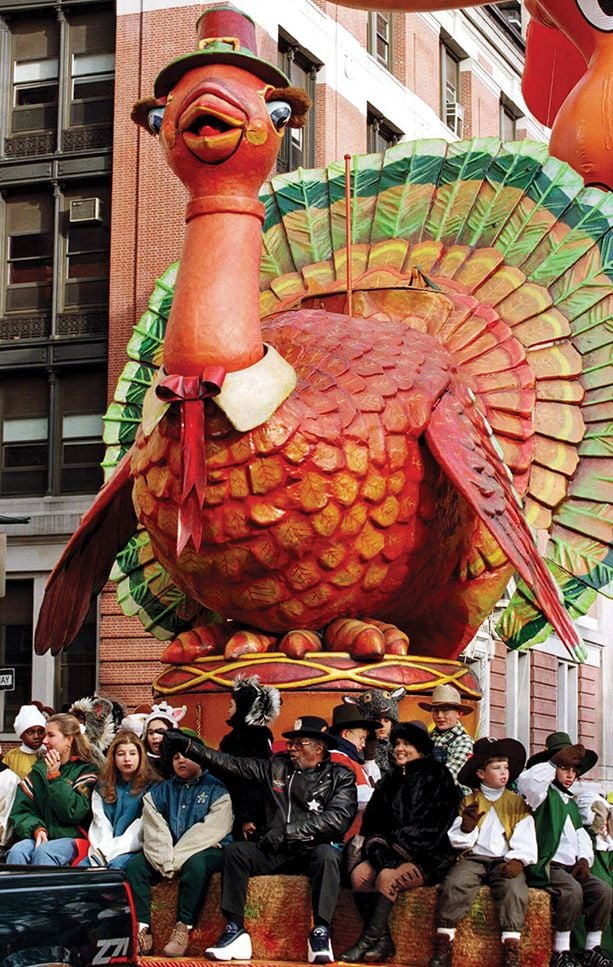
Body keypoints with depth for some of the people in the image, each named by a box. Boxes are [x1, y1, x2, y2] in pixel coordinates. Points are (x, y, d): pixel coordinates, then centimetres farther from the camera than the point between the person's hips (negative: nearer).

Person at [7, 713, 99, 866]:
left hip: (72, 838, -3)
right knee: (17, 851, -30)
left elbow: (74, 812, -10)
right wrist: (37, 829, -12)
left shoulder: (86, 770, 3)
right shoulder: (39, 769, 16)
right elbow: (21, 810, 8)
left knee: (43, 852, -35)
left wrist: (55, 777, -10)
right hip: (40, 836, 4)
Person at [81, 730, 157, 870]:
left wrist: (110, 851, -14)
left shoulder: (150, 787, 4)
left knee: (116, 864, -35)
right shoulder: (102, 787, 18)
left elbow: (141, 828, -5)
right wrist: (100, 850, -12)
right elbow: (100, 824, 8)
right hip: (103, 850, 4)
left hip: (132, 850, -4)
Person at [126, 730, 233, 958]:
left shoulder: (217, 790, 1)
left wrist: (175, 859, -18)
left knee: (196, 864, -36)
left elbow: (210, 831, -12)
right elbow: (154, 832, 1)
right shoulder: (158, 793, 15)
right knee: (134, 866, -19)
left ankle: (183, 929, -31)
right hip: (165, 855, 4)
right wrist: (165, 862, -17)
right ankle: (142, 929, -25)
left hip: (207, 851, -4)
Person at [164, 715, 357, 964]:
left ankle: (321, 933, -32)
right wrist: (187, 746, 2)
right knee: (234, 852, -21)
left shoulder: (340, 777, 2)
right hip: (275, 851, 4)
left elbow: (337, 819, -13)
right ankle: (235, 931, -23)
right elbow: (231, 764, 11)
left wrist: (288, 831, -17)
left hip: (314, 849, -4)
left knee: (327, 855, -36)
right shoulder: (276, 767, 13)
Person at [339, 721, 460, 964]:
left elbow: (433, 827, -9)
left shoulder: (437, 778, 1)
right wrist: (377, 846, -12)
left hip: (428, 857, -5)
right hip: (391, 854, 5)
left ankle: (368, 942, -27)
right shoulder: (389, 781, 19)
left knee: (387, 877, -33)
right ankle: (383, 941, -25)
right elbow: (371, 823, 10)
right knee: (360, 873, -25)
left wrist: (391, 841, -14)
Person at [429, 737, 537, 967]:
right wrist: (466, 828, -14)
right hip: (474, 858, 0)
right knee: (454, 884, -29)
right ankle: (443, 946, -25)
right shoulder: (468, 802, 15)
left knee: (514, 888, -31)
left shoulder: (517, 803, 14)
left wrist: (518, 860, -15)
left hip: (505, 861, 0)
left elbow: (525, 838, 4)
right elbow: (458, 842, 9)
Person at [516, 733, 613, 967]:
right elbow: (527, 782, -24)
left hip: (571, 867, 8)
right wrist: (555, 762, -28)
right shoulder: (543, 794, 1)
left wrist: (584, 859, 6)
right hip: (547, 866, -8)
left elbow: (581, 835, 25)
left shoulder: (571, 803, 28)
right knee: (571, 890, -33)